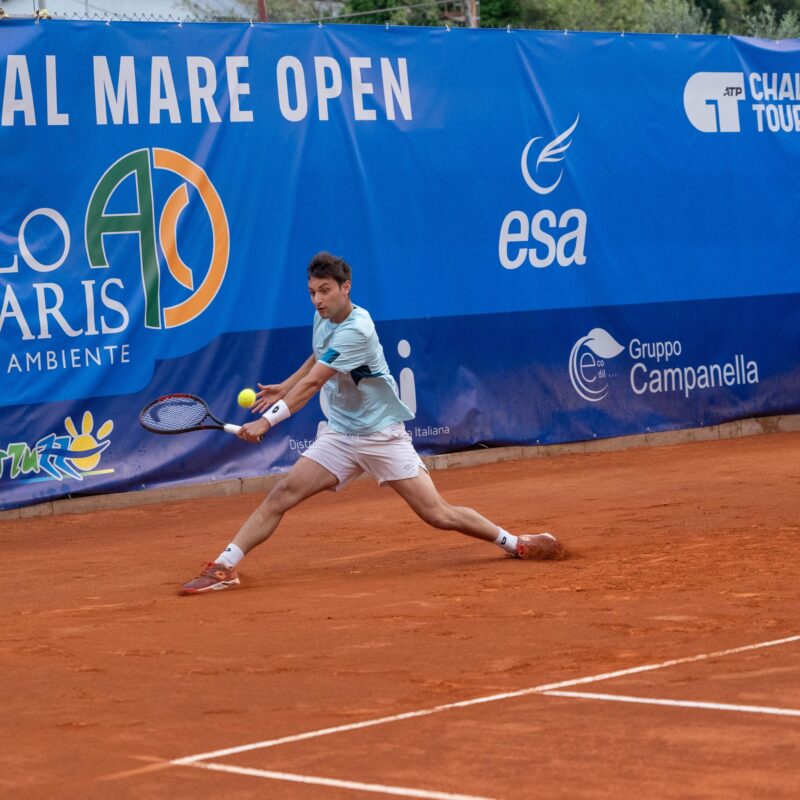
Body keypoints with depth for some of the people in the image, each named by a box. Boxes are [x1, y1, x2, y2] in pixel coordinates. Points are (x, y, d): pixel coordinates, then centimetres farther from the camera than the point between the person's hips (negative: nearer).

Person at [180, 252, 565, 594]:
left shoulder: (356, 330, -24)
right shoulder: (323, 318, 2)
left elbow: (312, 385, -28)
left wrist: (267, 420, -30)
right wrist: (284, 387, 20)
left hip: (383, 436, -6)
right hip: (339, 435, 6)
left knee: (439, 515, -6)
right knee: (281, 494, -11)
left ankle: (515, 543, 13)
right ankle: (224, 567, -12)